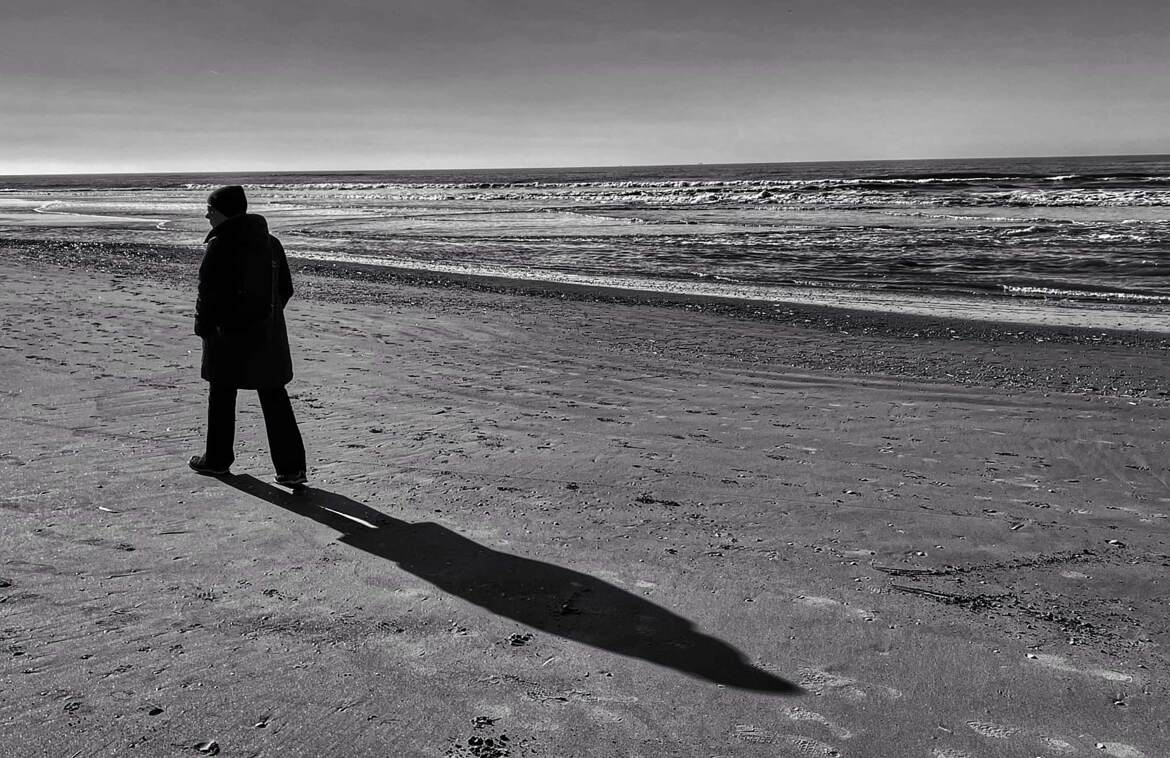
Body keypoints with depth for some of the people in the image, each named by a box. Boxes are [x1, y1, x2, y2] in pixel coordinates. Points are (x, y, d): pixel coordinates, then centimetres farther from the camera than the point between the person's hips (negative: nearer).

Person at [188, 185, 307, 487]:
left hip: (230, 334, -6)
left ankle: (218, 459, 25)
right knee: (274, 397, 6)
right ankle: (291, 467, 2)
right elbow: (286, 289, 13)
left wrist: (204, 328, -4)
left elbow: (209, 293, -15)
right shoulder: (270, 242, 8)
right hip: (268, 333, 6)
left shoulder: (220, 245, -13)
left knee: (222, 395, 12)